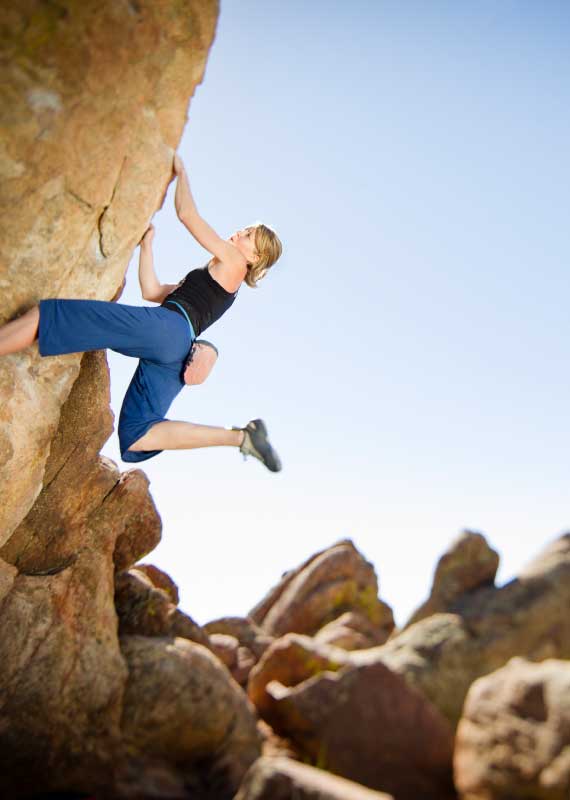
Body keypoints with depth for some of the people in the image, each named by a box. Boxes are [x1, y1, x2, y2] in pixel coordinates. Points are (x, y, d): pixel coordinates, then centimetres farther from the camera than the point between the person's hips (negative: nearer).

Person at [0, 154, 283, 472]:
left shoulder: (233, 261, 12)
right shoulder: (210, 281, 37)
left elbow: (187, 214, 9)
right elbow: (152, 291, 33)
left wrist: (180, 170, 24)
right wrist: (147, 244, 37)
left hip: (166, 327, -9)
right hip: (177, 350, 9)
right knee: (136, 439, -1)